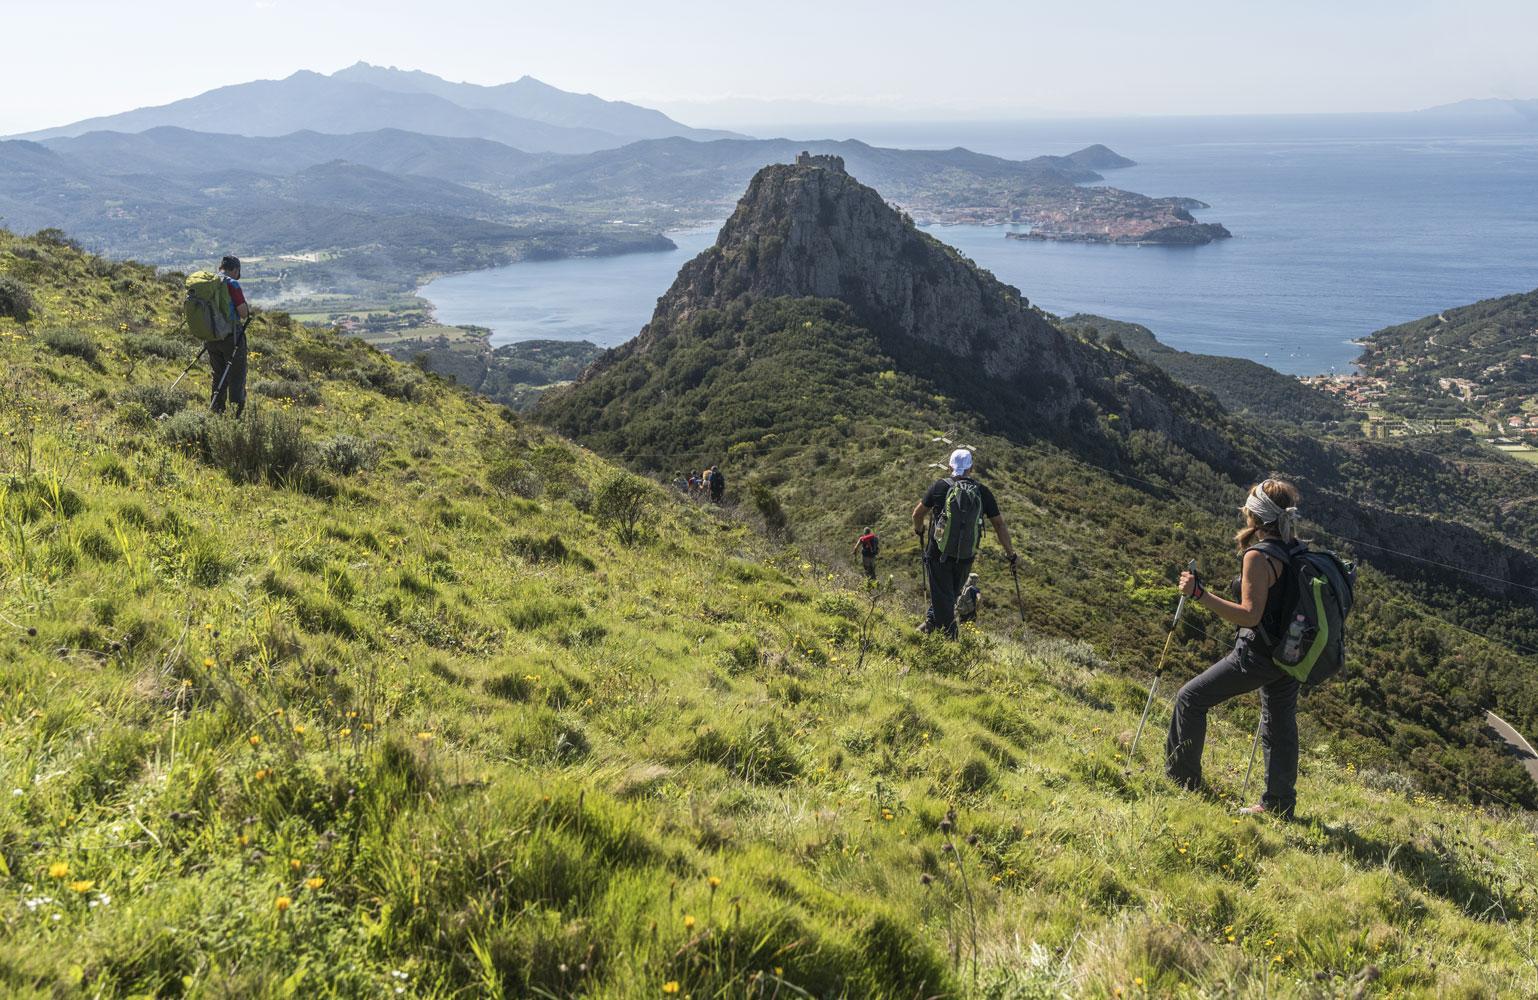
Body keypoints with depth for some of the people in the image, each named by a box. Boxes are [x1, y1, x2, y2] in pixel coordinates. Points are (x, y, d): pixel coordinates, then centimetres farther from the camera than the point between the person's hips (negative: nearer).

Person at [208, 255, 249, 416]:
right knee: (237, 377, 0)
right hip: (231, 336, -6)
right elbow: (243, 312, -16)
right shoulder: (232, 283, -13)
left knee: (218, 377, 17)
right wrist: (248, 310, 6)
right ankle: (237, 413, -2)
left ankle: (216, 413, 18)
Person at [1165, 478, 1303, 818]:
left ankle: (1182, 778, 11)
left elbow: (1250, 616, -25)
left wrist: (1200, 594, -30)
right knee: (1280, 725, 17)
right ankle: (1280, 803, 28)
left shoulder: (1258, 557, -21)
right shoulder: (1296, 551, 4)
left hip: (1258, 654, -8)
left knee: (1191, 698, 3)